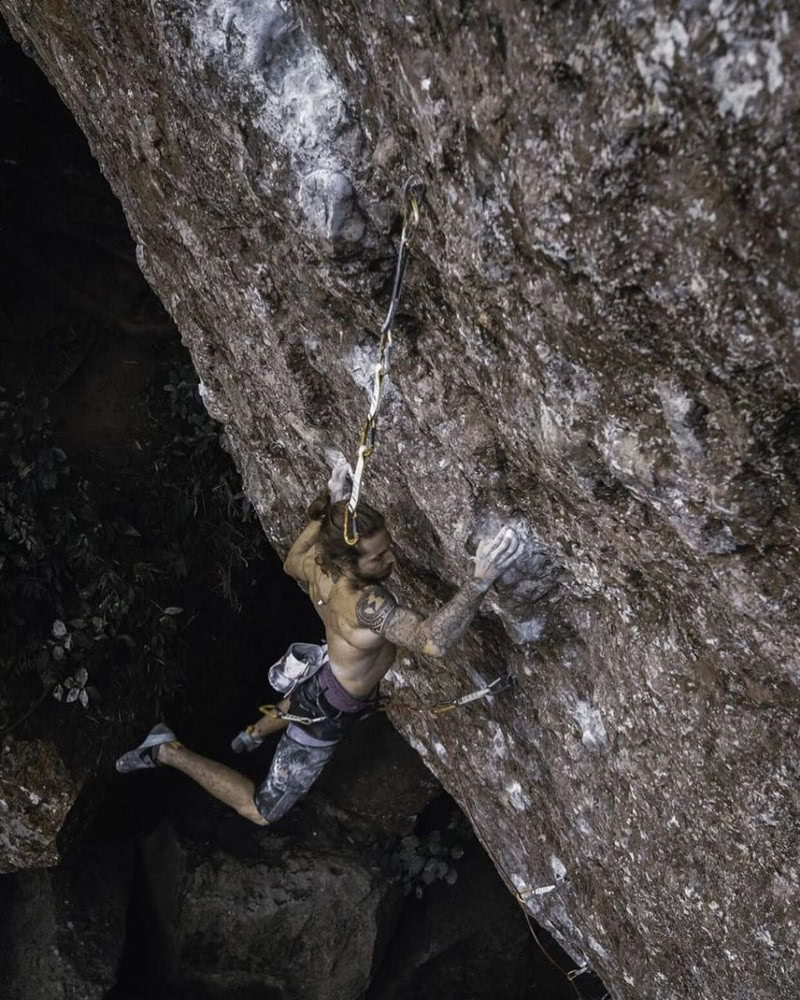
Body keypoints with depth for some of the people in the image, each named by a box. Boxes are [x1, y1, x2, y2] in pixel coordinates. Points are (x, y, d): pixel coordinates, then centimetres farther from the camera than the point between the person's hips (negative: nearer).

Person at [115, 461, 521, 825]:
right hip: (326, 714, -8)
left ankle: (255, 732, 71)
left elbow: (290, 561, 5)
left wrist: (329, 501, 2)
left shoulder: (316, 563, -20)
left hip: (322, 674, 8)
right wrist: (480, 580, -67)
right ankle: (169, 751, 14)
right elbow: (431, 640, -57)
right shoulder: (366, 604, -44)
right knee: (262, 811, 13)